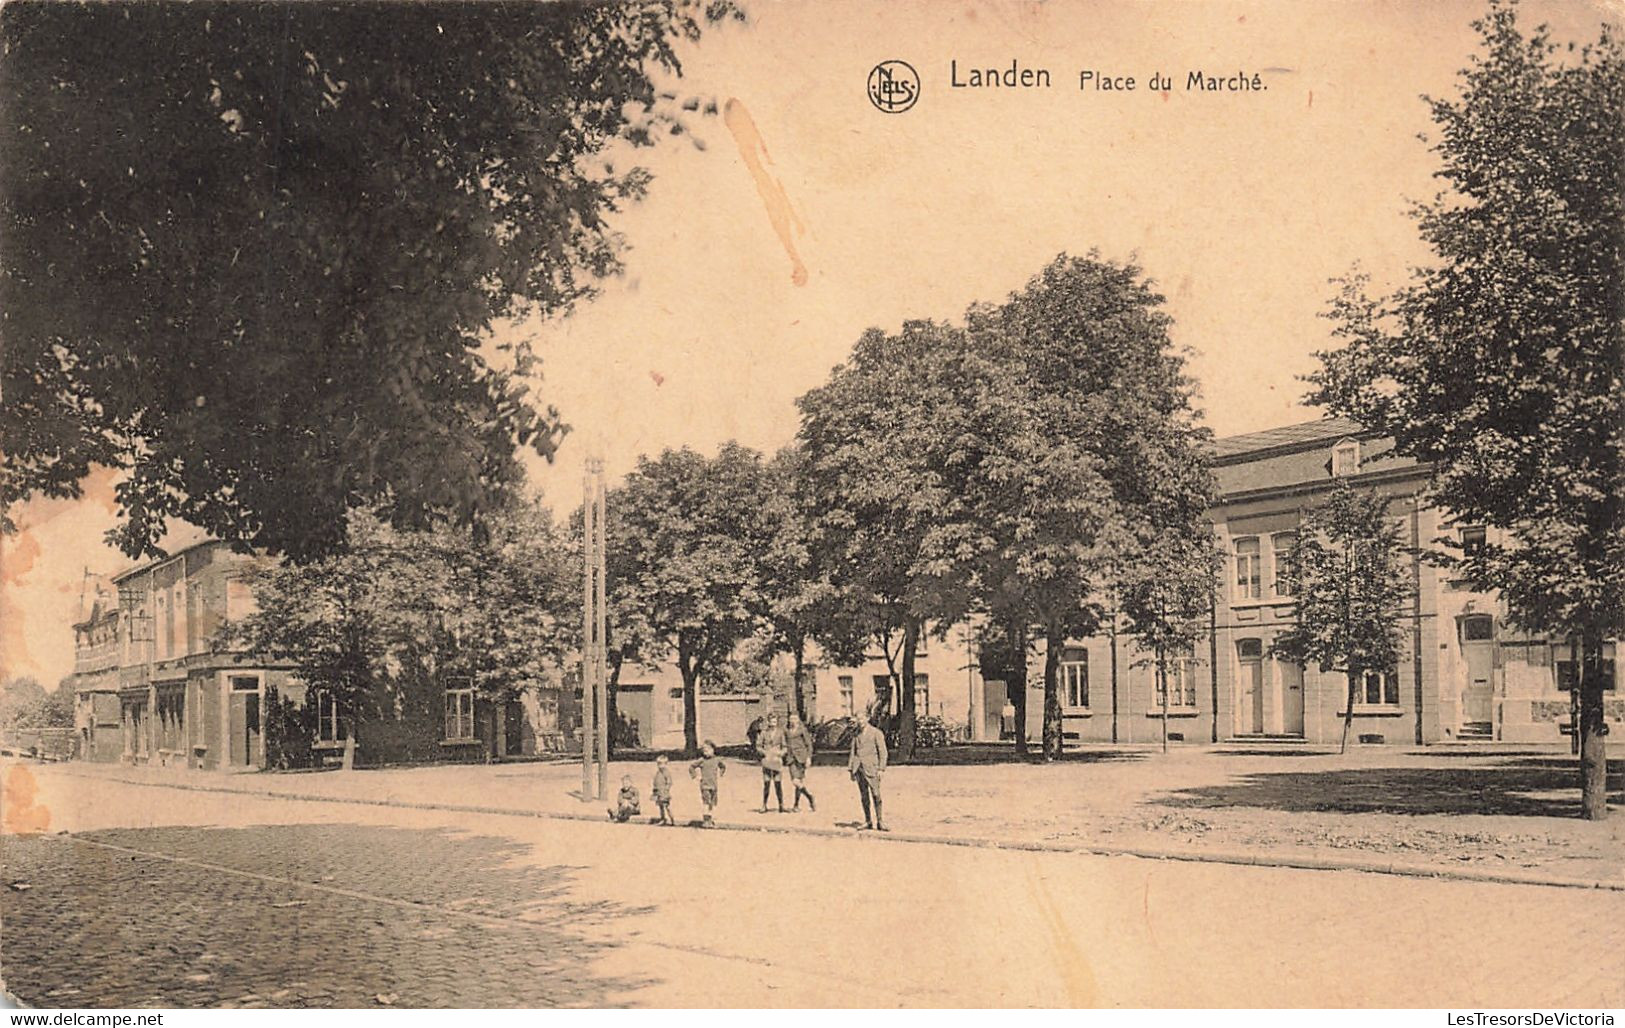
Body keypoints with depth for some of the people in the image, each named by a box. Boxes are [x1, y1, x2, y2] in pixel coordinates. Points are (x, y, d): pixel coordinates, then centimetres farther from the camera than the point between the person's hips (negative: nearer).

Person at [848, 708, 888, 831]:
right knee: (863, 795, 4)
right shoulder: (856, 735, 14)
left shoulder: (876, 733, 0)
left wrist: (881, 768, -9)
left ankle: (880, 821, -8)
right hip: (858, 767, 5)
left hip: (871, 767, -4)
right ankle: (868, 821, 9)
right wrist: (851, 769, 12)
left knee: (876, 794, -10)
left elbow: (882, 752, -2)